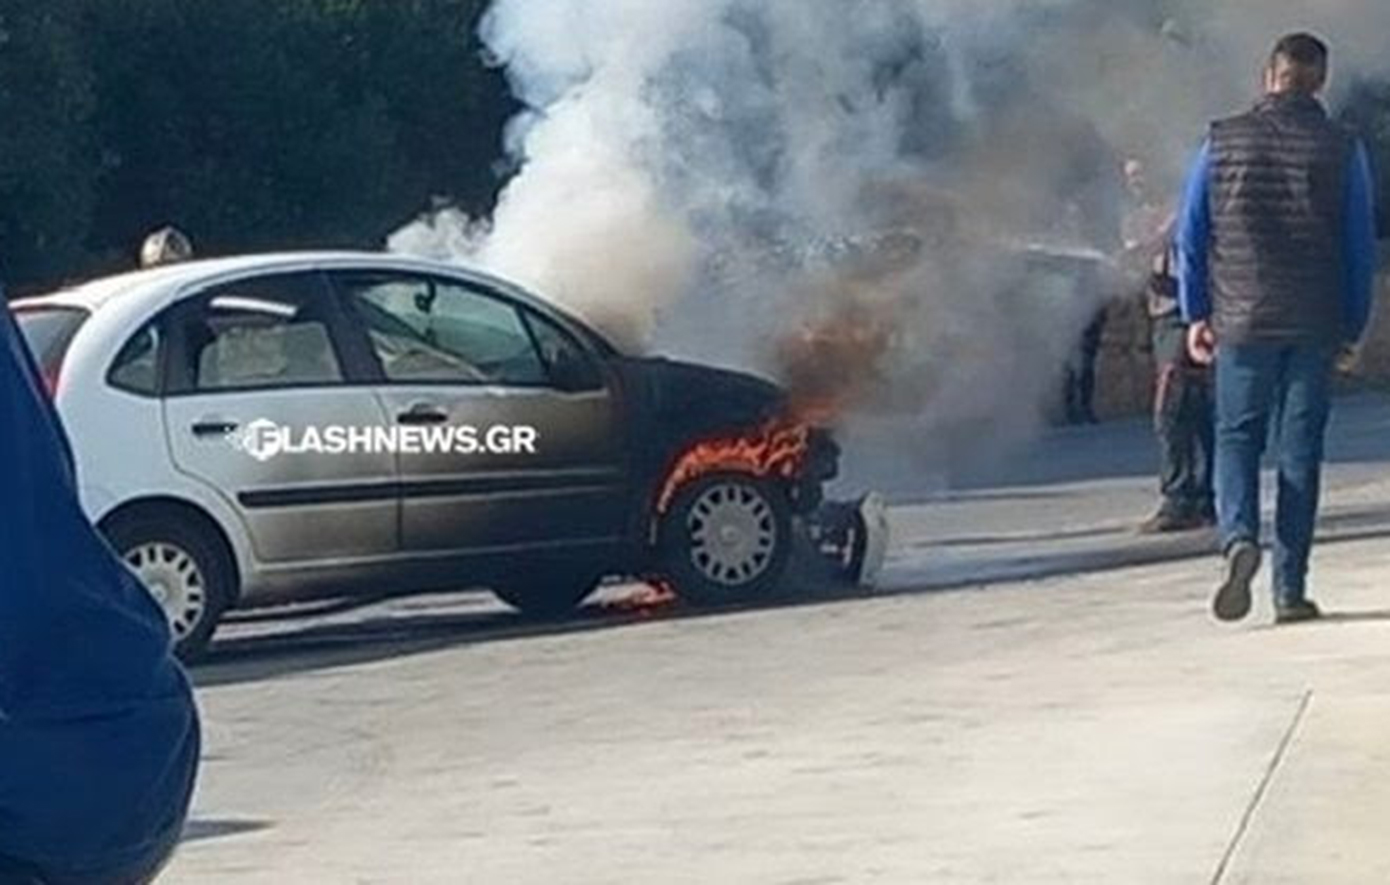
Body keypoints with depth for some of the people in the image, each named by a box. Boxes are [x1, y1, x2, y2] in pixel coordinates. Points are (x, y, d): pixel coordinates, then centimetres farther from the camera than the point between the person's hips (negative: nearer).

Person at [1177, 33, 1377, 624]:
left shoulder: (1223, 142, 1)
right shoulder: (1342, 150, -1)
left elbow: (1192, 235, 3)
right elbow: (1361, 247, 2)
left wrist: (1197, 314, 10)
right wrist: (1353, 327, 10)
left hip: (1242, 319, 0)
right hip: (1316, 326, 0)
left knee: (1237, 437, 11)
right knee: (1300, 450, 6)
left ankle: (1239, 537, -16)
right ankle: (1290, 589, 4)